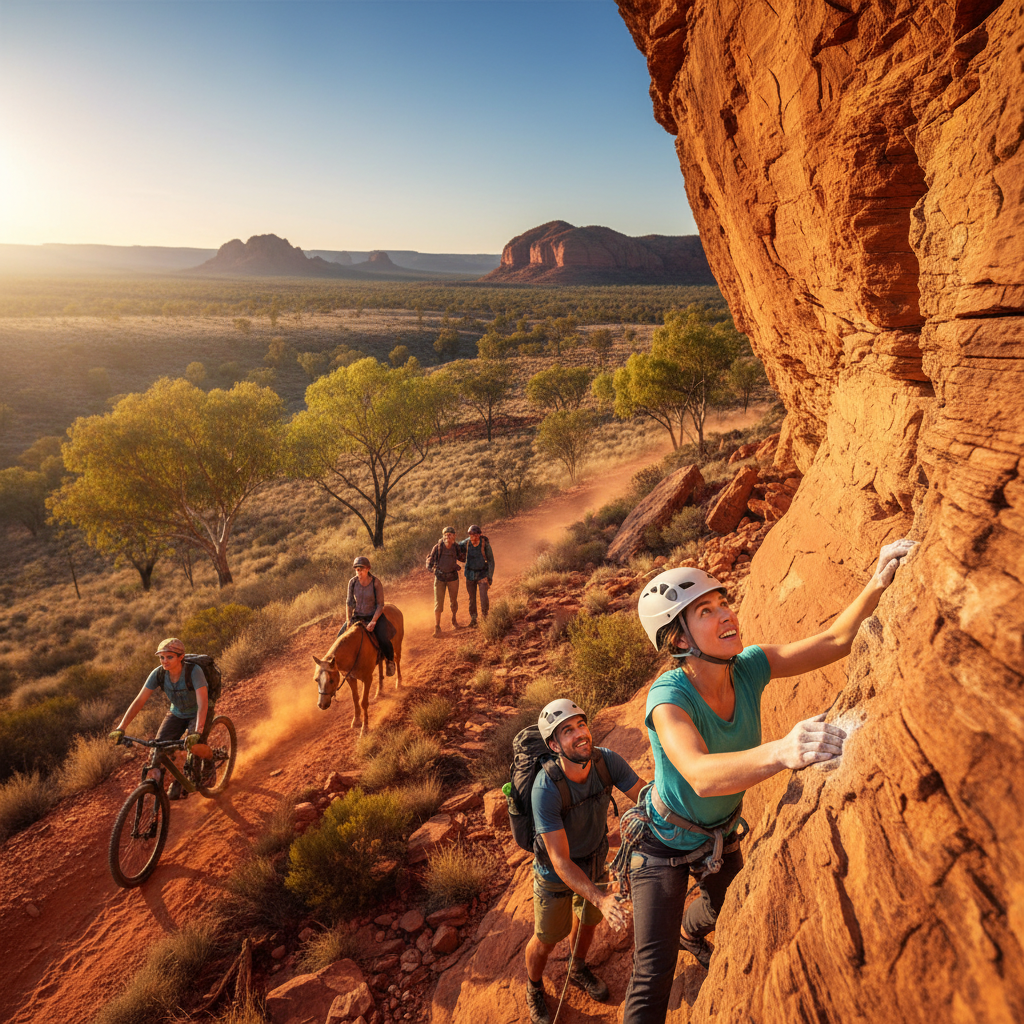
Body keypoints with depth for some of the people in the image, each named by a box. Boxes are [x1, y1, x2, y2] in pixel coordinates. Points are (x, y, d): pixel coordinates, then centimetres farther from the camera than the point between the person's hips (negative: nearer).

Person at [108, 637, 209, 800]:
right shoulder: (158, 673, -20)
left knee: (193, 745, -27)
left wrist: (197, 733, -53)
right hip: (177, 714, 4)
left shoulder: (194, 671, -33)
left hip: (198, 715, -4)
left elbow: (202, 704, -41)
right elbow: (139, 701, -19)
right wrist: (120, 729, -28)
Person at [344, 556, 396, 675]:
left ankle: (390, 661, 11)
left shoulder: (376, 583, -16)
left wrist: (373, 622, -22)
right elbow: (349, 602, 2)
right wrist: (348, 620, -7)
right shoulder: (352, 582, -7)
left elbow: (380, 605, -12)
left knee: (384, 641, -22)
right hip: (357, 616, 4)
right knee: (341, 636, -7)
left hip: (375, 615, -4)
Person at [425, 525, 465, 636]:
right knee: (438, 603, -4)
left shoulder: (456, 548, -7)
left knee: (453, 601, 15)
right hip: (440, 578, -2)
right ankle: (437, 627, 6)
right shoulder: (438, 547, -11)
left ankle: (454, 620, 40)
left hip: (453, 578, 2)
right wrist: (432, 569, -14)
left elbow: (463, 558, 10)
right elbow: (429, 559, 1)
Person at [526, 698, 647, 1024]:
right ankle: (534, 989, 50)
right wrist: (601, 899, -48)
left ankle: (579, 970, 59)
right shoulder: (546, 789, -41)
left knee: (588, 921, 28)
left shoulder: (607, 761, -28)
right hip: (555, 873, -4)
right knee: (546, 939, 17)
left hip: (595, 861, 4)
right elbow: (561, 862, -37)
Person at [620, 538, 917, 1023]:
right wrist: (781, 751, -72)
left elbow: (835, 641, -21)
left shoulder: (748, 668, -21)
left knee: (729, 905, 34)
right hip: (665, 841, -6)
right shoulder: (668, 697, -39)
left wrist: (879, 583, -37)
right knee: (654, 974, -8)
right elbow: (702, 775, -55)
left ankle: (691, 934, 69)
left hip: (721, 833, 7)